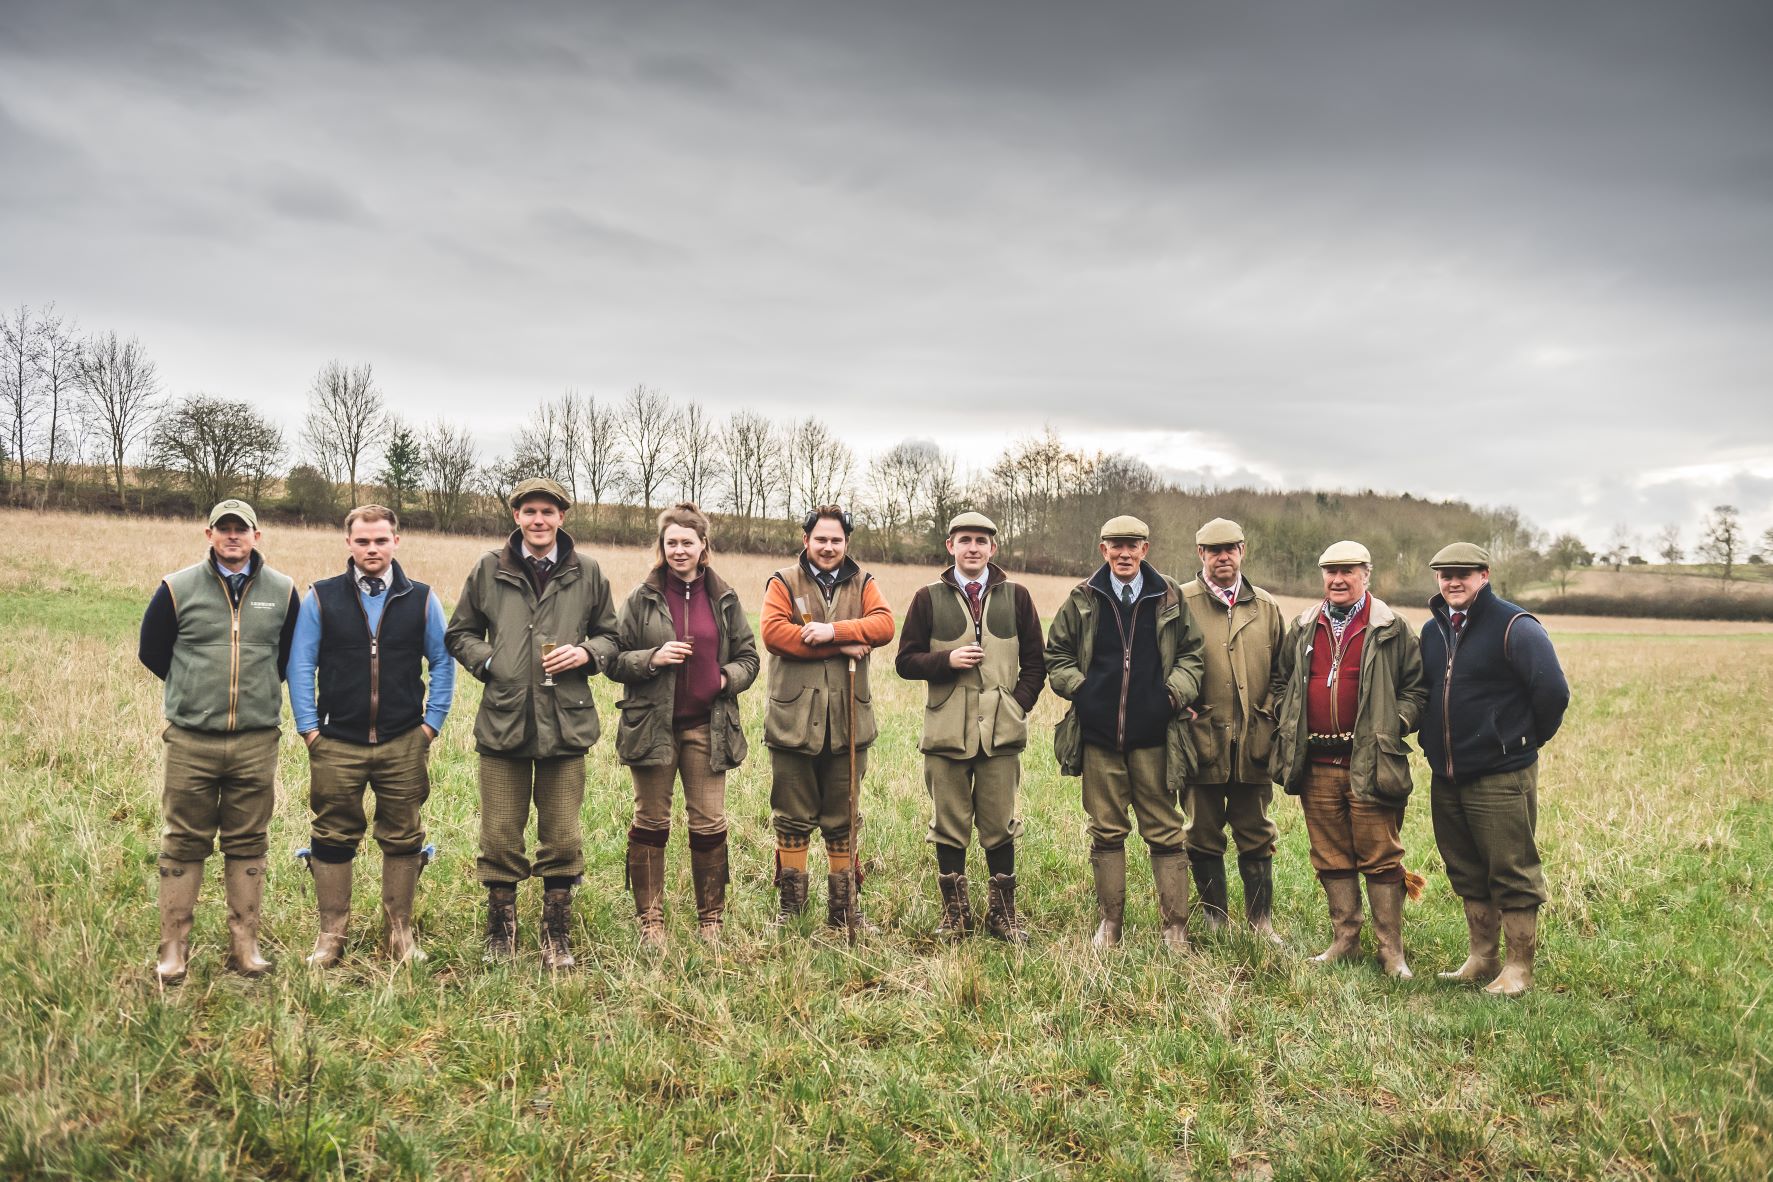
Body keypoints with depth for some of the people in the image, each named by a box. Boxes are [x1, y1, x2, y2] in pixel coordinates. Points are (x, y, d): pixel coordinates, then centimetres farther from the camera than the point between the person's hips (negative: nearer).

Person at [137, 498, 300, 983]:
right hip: (190, 741, -1)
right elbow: (151, 651, 11)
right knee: (183, 845, 5)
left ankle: (244, 946, 16)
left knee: (248, 845, 8)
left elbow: (292, 654, 17)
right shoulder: (177, 589, 1)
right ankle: (173, 950, 14)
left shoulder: (282, 591, 5)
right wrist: (196, 690, 10)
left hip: (257, 742, 1)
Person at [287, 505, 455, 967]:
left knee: (403, 841, 7)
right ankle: (330, 936, 19)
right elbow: (300, 665, 3)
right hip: (336, 744, 0)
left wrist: (431, 723, 0)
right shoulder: (321, 598, 1)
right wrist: (308, 728, -3)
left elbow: (443, 664, 7)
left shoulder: (421, 599, 3)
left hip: (404, 744, 0)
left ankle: (401, 934, 19)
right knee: (333, 840, 7)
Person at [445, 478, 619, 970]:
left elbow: (610, 635, 13)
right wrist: (487, 662, -5)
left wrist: (587, 653, -8)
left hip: (566, 723, 0)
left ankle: (556, 939, 22)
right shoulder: (489, 568, 5)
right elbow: (459, 634, 13)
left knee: (563, 841, 7)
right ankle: (500, 937, 25)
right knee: (499, 839, 7)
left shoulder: (586, 571, 5)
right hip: (502, 721, 0)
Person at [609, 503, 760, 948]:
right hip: (653, 724, -1)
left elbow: (748, 656, 14)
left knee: (710, 825, 4)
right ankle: (650, 921, 18)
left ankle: (710, 919, 19)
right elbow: (614, 658, 2)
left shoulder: (724, 599, 7)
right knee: (650, 823, 7)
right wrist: (651, 658, -15)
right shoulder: (642, 598, 1)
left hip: (707, 727, 1)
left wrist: (729, 677, -6)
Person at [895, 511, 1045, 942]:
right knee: (949, 827, 7)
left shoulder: (1016, 597, 8)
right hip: (946, 731, 0)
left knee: (1000, 826, 6)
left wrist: (1020, 705, -1)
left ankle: (1003, 914, 19)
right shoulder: (929, 598, 5)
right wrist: (947, 660, -12)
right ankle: (954, 914, 19)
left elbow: (1035, 663, 12)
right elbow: (905, 661, 4)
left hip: (1001, 730, 1)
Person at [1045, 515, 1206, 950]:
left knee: (1165, 832, 3)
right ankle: (1108, 922, 20)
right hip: (1099, 735, 1)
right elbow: (1055, 654, 12)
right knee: (1106, 832, 9)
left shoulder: (1170, 598, 4)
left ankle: (1176, 927, 13)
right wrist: (1078, 688, -2)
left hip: (1153, 736, -1)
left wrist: (1175, 692, -5)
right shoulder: (1082, 599, 5)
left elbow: (1191, 654, 10)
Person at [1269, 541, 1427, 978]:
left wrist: (1393, 725, -9)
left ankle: (1391, 949, 10)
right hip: (1316, 764, 4)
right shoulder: (1304, 628, 12)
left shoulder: (1391, 629, 0)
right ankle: (1345, 941, 22)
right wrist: (1287, 724, 10)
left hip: (1370, 763, -4)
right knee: (1331, 858, 10)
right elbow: (1281, 680, 23)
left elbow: (1416, 687, 3)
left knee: (1379, 857, 0)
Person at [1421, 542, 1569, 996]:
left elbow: (1553, 690, -17)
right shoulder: (1433, 630, 11)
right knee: (1467, 873, 16)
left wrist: (1529, 739, -5)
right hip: (1445, 776, 7)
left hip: (1501, 776, -7)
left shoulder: (1514, 626, -12)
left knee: (1512, 875, 2)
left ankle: (1519, 968, 14)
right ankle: (1482, 958, 28)